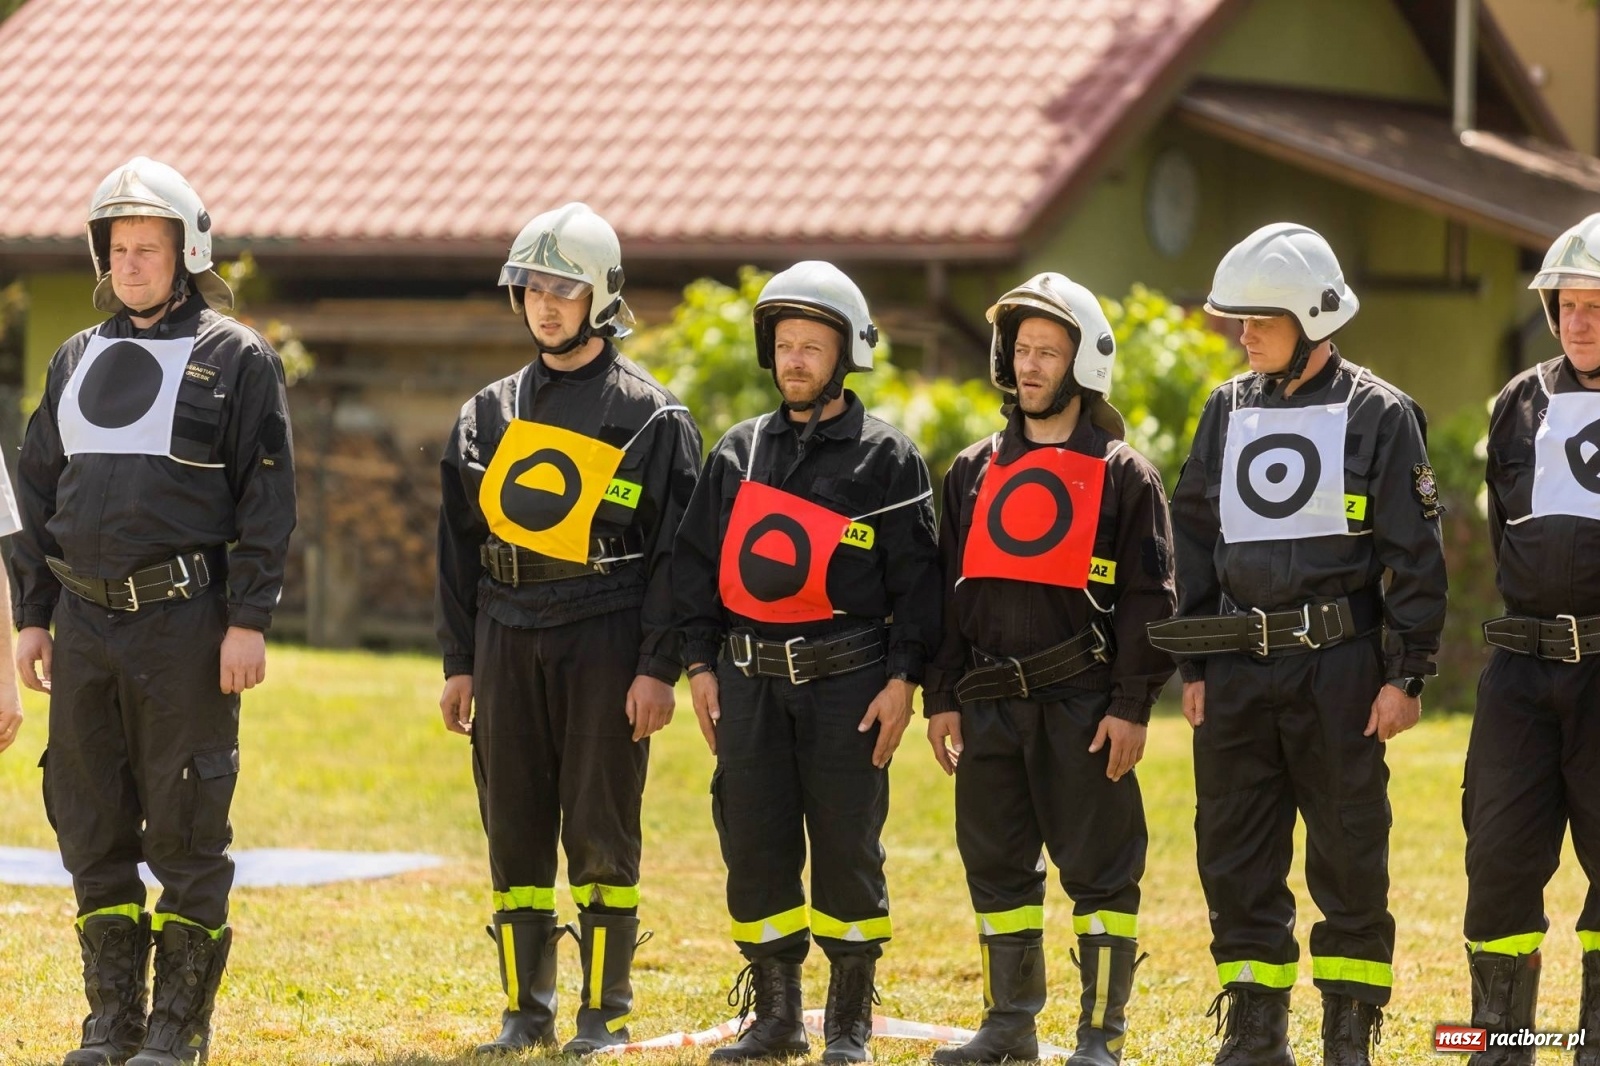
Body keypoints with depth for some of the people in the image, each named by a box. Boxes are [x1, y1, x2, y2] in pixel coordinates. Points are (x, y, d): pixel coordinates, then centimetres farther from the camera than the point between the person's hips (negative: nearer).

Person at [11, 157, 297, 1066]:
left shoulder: (236, 360, -1)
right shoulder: (77, 361, 16)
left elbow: (268, 501, -5)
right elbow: (39, 493, 18)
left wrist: (249, 622, -12)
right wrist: (32, 616, 11)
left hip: (184, 627, -5)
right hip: (85, 622, 6)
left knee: (186, 830, -3)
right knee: (92, 828, 7)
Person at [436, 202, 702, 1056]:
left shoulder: (650, 417, 1)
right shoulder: (488, 415, 13)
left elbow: (674, 554, -3)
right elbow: (459, 547, 14)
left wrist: (658, 668, -10)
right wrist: (458, 663, 9)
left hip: (605, 641, -4)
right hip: (508, 640, 4)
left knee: (600, 835, -3)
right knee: (515, 834, 5)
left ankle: (605, 1014, 5)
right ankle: (525, 1010, 13)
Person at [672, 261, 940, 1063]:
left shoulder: (885, 457, 1)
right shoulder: (738, 452, 11)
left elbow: (915, 576, -2)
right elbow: (697, 563, 13)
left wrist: (902, 679, -9)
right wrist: (700, 665, 6)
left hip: (848, 680, -4)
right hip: (749, 680, 4)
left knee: (847, 849, -1)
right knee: (755, 848, 4)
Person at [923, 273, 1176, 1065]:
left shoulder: (1122, 475, 0)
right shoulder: (974, 471, 13)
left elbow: (1148, 602, -3)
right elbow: (949, 590, 15)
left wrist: (1131, 707, -10)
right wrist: (940, 698, 8)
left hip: (1083, 703, -5)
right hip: (990, 702, 5)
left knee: (1099, 871, -1)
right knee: (996, 866, 10)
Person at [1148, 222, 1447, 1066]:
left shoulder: (1378, 415, -3)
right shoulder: (1227, 411, 11)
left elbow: (1415, 555, -4)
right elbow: (1193, 541, 15)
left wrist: (1406, 675, -8)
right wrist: (1193, 668, 10)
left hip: (1338, 669, -5)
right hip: (1238, 670, 5)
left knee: (1349, 859, 1)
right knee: (1235, 858, 6)